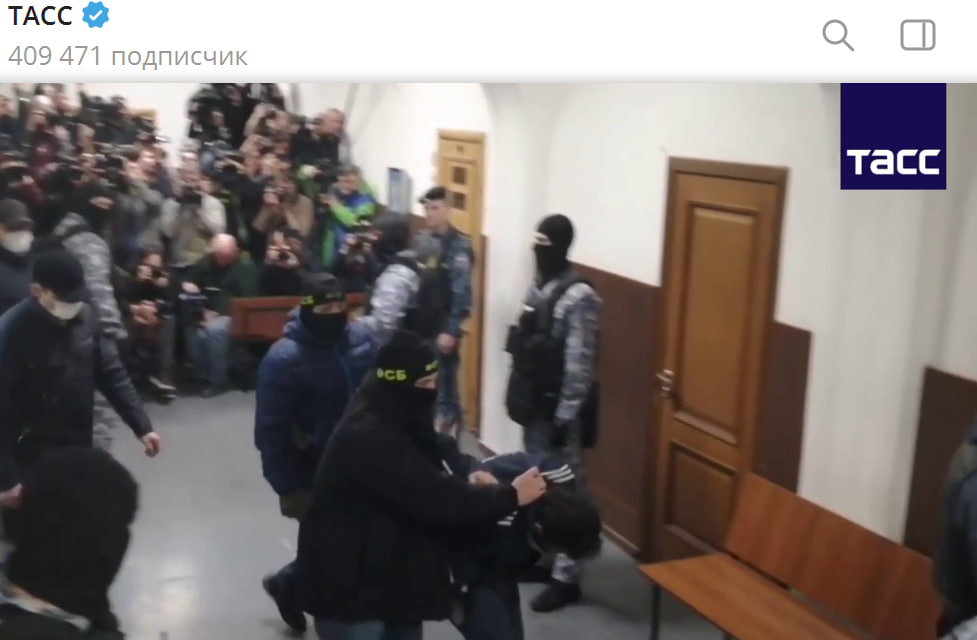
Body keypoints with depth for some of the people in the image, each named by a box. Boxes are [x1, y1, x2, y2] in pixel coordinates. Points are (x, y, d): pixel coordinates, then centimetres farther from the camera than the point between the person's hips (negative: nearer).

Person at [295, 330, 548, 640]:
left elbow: (436, 466, 15)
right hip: (349, 589, -10)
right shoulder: (369, 437, -29)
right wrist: (508, 496, -20)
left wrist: (474, 478, -5)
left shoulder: (395, 422, 3)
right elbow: (433, 498, -30)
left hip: (389, 580, 10)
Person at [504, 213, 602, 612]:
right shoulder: (538, 288, 8)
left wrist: (566, 418, -20)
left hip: (559, 411, -8)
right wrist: (517, 396, 15)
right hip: (534, 405, 8)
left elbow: (579, 366, -20)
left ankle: (566, 577, 7)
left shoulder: (579, 297, -18)